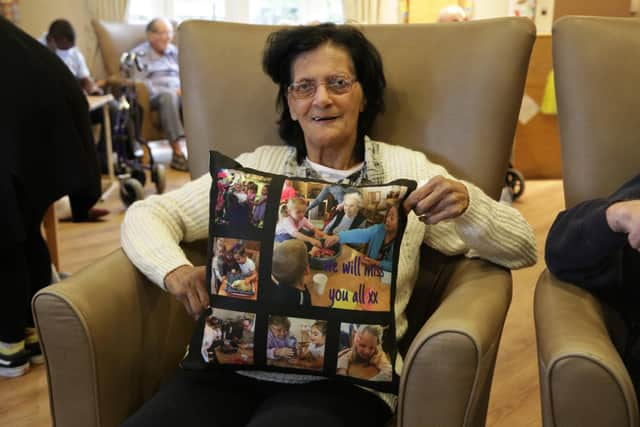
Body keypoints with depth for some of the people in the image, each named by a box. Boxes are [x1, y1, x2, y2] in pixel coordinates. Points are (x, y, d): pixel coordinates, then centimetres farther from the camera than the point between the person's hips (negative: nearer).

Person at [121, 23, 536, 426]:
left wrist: (467, 203, -15)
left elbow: (522, 250, 7)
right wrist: (174, 269, -10)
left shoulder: (409, 171, 8)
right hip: (235, 364, 3)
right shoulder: (257, 167, 12)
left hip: (344, 379, -2)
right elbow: (147, 215, 13)